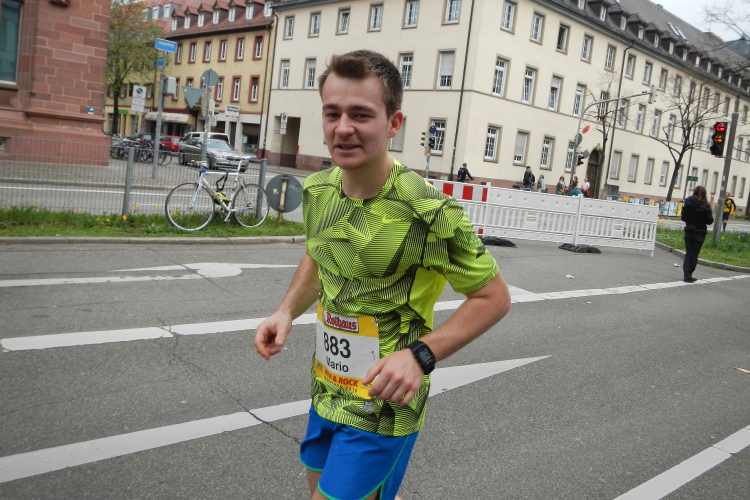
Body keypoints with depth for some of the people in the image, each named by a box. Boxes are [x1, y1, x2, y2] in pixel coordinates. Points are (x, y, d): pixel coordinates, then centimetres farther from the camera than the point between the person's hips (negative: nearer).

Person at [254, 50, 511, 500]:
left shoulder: (430, 213, -24)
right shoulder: (317, 190, -5)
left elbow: (494, 297, -14)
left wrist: (420, 355, -24)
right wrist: (287, 311, -2)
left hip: (384, 405, -7)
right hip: (327, 391, 7)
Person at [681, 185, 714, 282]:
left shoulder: (687, 203, -4)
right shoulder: (705, 205, -13)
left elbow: (683, 218, 3)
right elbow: (709, 221, -10)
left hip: (689, 231, 2)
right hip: (699, 232, -2)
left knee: (688, 253, 10)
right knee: (694, 254, 7)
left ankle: (687, 275, 4)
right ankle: (688, 276, 8)